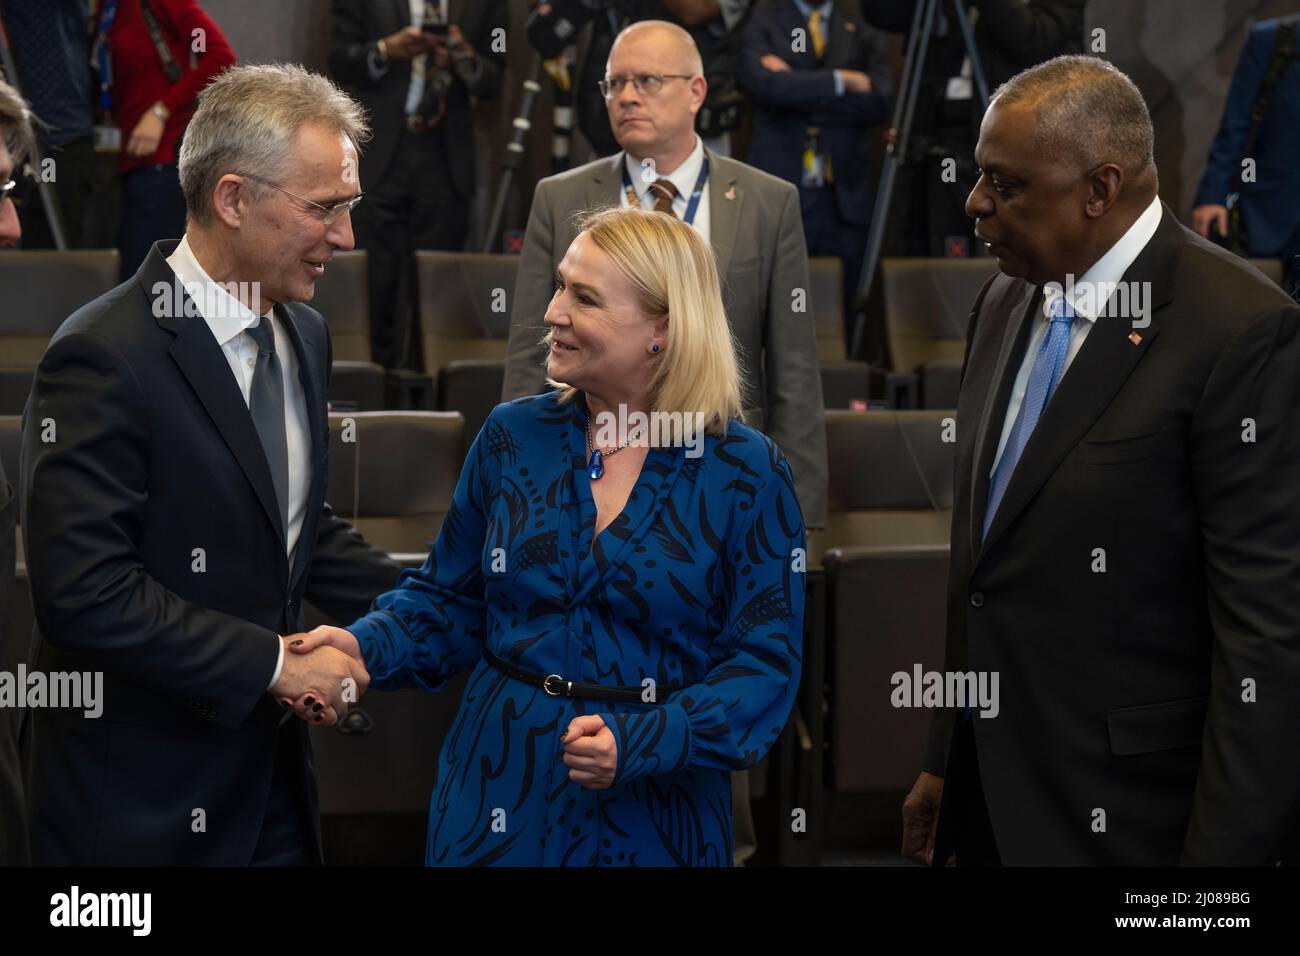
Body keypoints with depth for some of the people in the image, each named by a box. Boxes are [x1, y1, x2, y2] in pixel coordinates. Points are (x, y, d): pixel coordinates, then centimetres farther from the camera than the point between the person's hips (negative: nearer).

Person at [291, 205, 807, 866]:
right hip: (499, 792, 3)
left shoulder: (747, 472, -8)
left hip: (650, 810, -3)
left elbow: (765, 661, -8)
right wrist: (366, 648, -11)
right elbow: (449, 599, 9)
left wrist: (640, 744, -21)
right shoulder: (514, 436, 2)